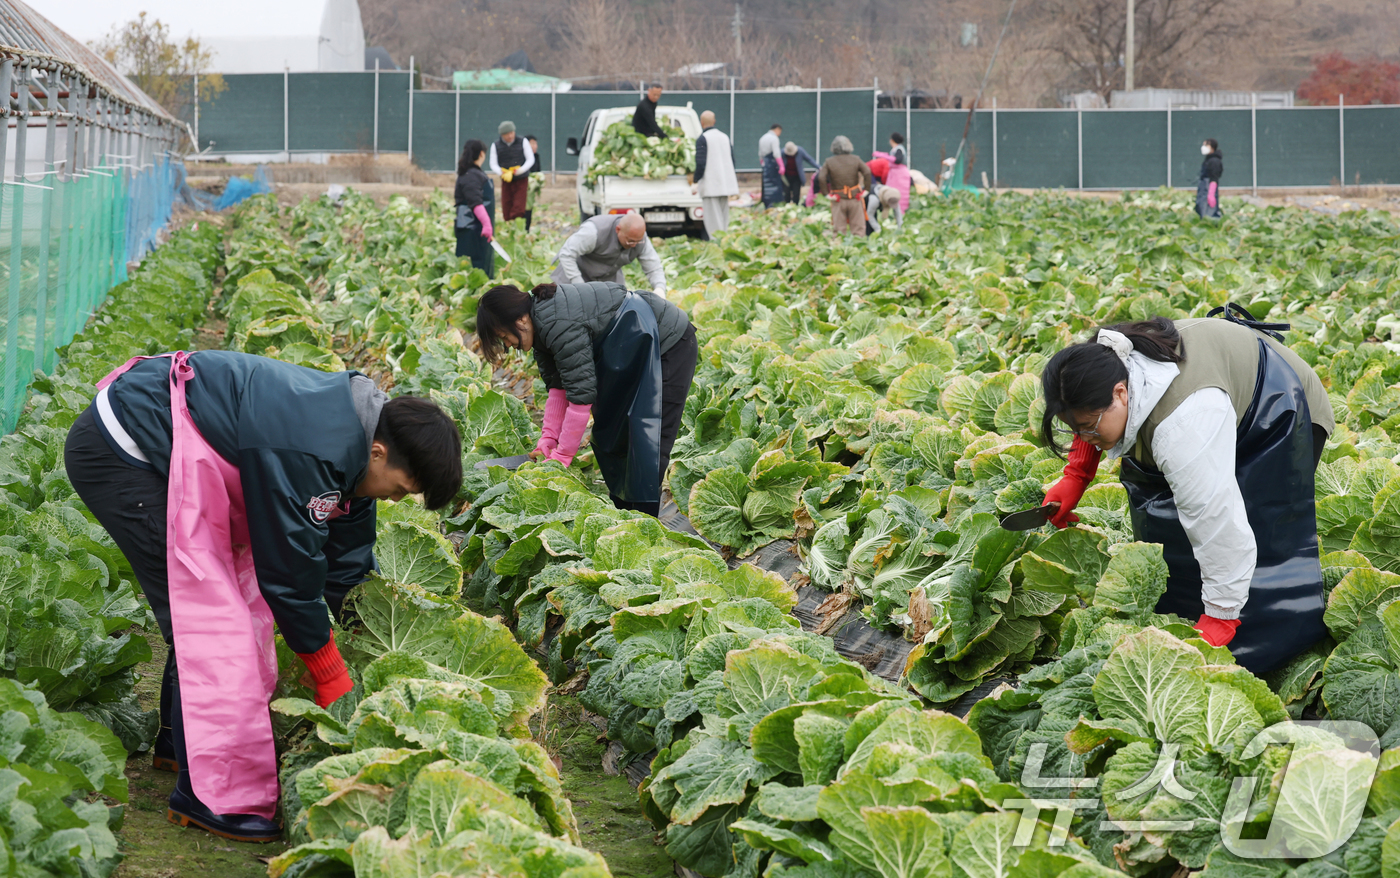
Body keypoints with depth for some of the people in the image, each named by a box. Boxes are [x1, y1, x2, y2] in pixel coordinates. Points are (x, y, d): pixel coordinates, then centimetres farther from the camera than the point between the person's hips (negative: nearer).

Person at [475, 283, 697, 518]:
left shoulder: (560, 324, -32)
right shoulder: (541, 323, -1)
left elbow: (582, 393, -31)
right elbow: (557, 386, 1)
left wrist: (562, 455, -24)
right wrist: (548, 440, -7)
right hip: (632, 356, 11)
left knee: (648, 445, -13)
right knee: (612, 437, 13)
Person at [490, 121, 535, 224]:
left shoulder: (523, 142, 1)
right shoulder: (496, 146, 3)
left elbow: (531, 159, 0)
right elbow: (493, 164, -1)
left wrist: (521, 170, -20)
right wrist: (502, 174, -22)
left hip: (521, 180, -1)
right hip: (506, 181, 1)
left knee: (518, 209, -10)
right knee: (506, 208, -1)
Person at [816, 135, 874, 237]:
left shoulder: (829, 162, -2)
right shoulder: (855, 160, -1)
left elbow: (821, 178, -15)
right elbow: (867, 172, -13)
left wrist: (826, 193, -8)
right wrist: (866, 189, -6)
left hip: (838, 200, 0)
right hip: (855, 199, 0)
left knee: (839, 229, 5)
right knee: (858, 228, 7)